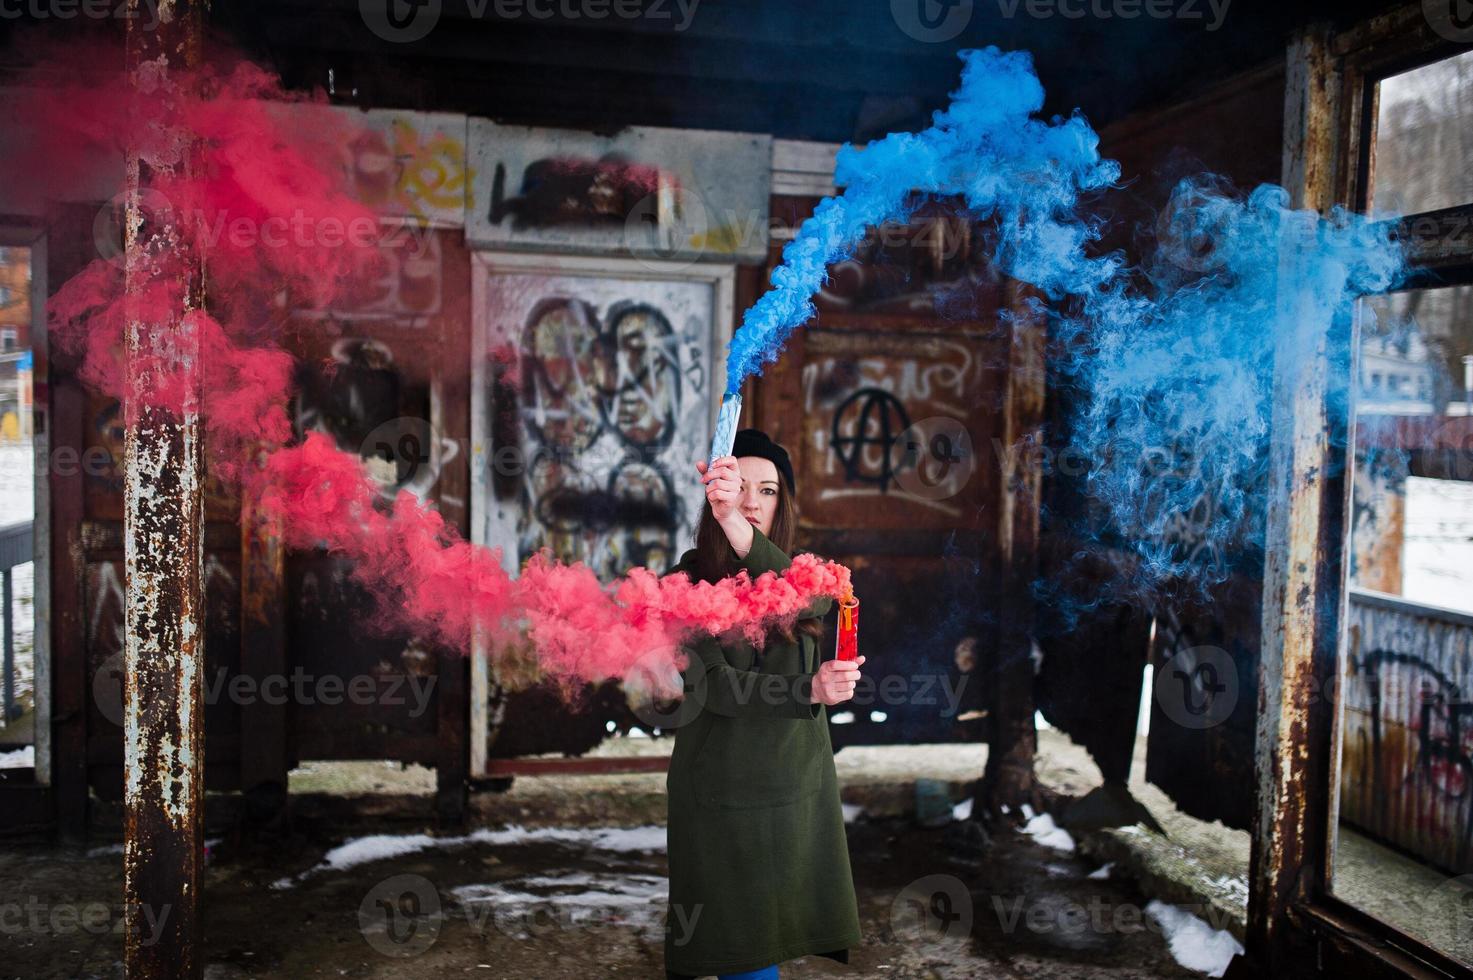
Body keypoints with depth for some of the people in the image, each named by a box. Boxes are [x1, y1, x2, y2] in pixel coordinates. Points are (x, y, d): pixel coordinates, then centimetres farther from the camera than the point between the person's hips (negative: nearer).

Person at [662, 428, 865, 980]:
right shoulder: (687, 581, -5)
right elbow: (710, 684, -15)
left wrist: (738, 526, -37)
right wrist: (808, 690, -28)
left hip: (798, 788, 3)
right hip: (721, 794, -3)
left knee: (780, 933, 11)